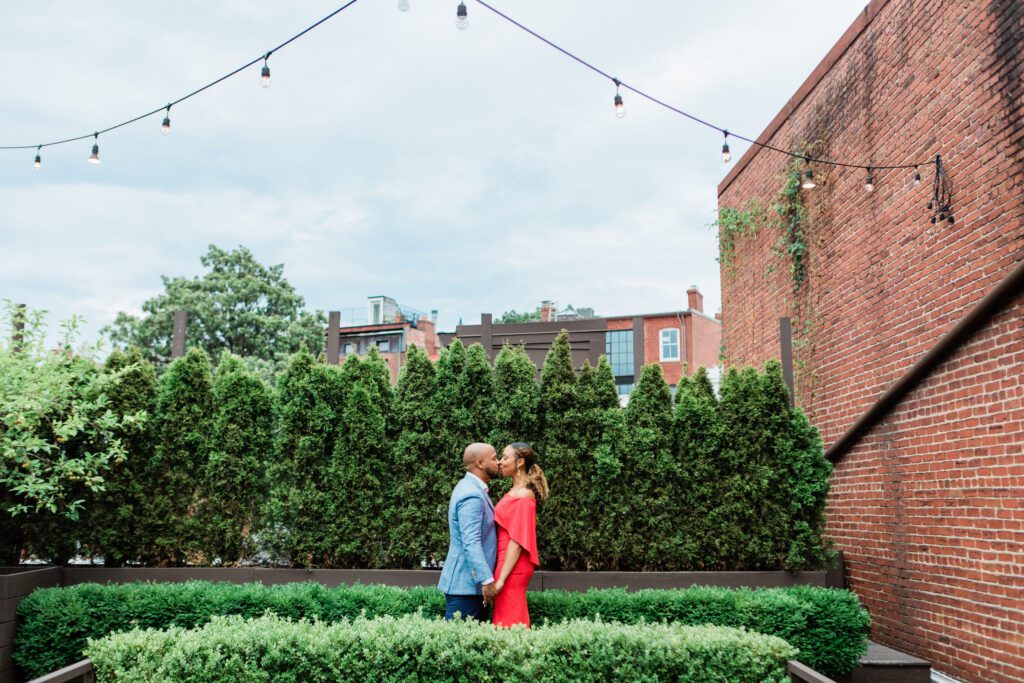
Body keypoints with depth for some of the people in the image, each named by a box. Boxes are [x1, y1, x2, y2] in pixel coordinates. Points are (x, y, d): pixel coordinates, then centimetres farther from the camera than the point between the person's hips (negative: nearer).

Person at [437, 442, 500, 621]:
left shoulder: (473, 488, 14)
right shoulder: (471, 495, -18)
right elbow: (471, 543, -24)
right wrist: (487, 580, -25)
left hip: (471, 580, 10)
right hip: (466, 582, -10)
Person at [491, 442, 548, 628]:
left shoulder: (522, 495, -15)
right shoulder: (516, 491, 13)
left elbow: (517, 540, -19)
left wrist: (501, 578, -21)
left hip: (512, 567, -9)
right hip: (512, 565, 9)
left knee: (508, 621, -4)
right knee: (513, 618, 13)